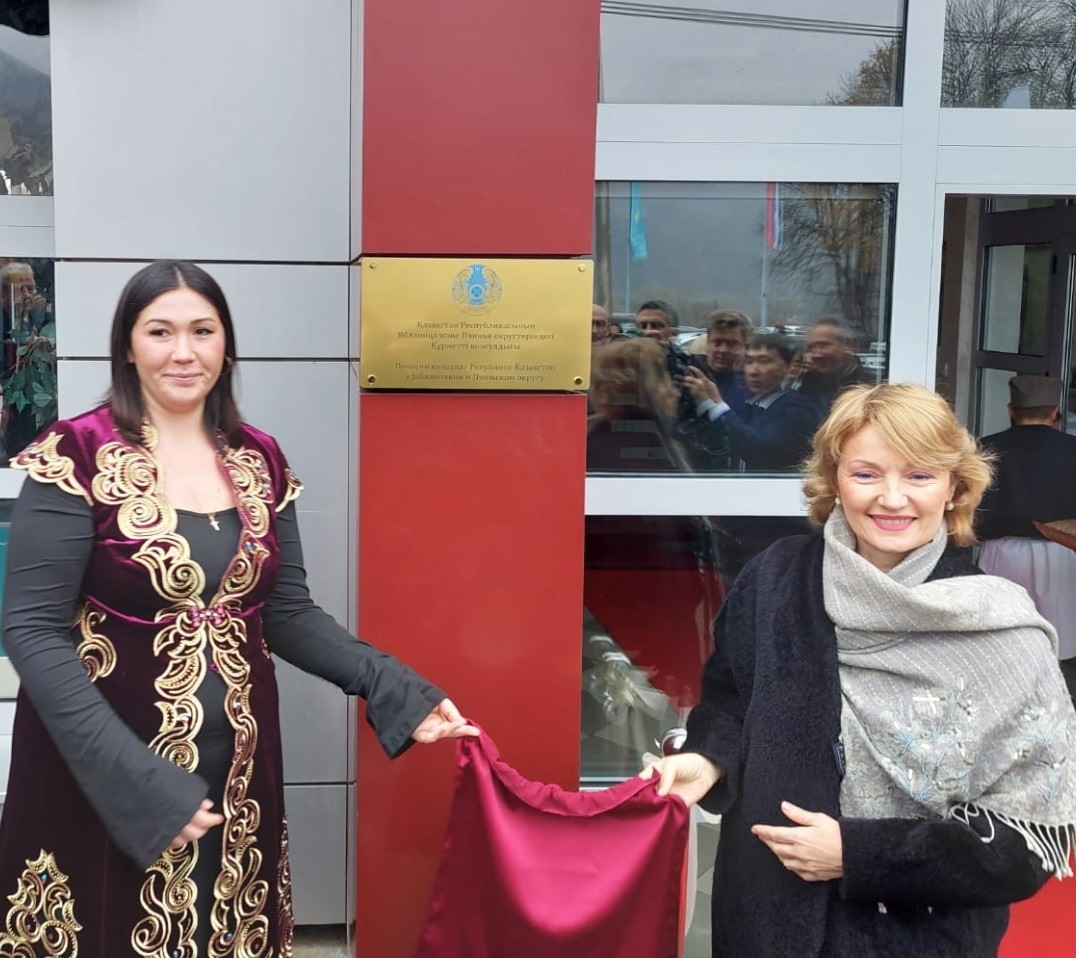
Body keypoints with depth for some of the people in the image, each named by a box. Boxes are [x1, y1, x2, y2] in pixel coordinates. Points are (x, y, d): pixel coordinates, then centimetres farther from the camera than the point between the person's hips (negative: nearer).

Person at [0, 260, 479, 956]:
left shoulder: (261, 461, 3)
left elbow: (288, 613, 6)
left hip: (236, 771, 4)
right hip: (104, 774, -4)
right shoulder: (76, 456, -11)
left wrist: (398, 690, -7)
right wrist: (137, 779, -22)